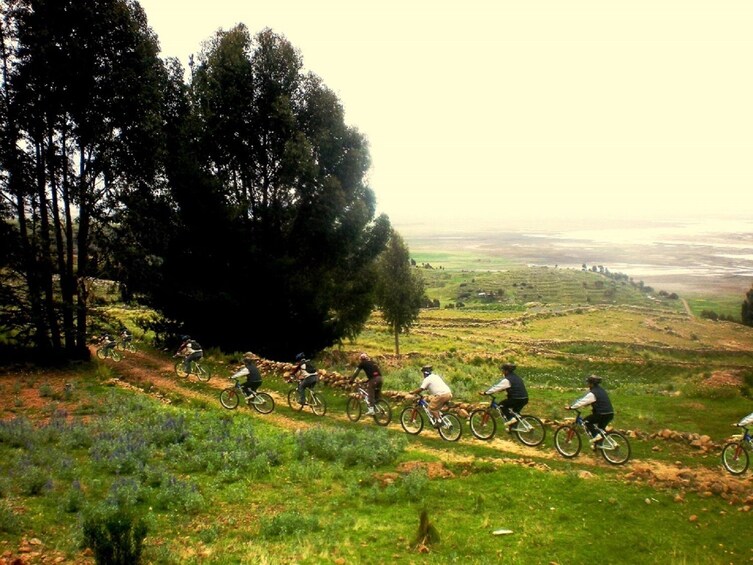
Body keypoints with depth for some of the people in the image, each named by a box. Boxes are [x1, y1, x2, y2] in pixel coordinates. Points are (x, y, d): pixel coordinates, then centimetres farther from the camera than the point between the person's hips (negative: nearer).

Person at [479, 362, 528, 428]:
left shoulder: (507, 380, -9)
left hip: (517, 399, -9)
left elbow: (497, 387, -10)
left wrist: (485, 393, -6)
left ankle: (511, 418, -4)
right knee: (515, 412, 24)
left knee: (502, 405, 8)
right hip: (525, 398, 9)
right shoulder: (516, 377, 18)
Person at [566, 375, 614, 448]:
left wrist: (571, 407, -7)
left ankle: (596, 436, -4)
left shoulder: (592, 393, -12)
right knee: (601, 429, 25)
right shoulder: (601, 390, 15)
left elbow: (582, 401, -12)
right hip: (610, 414, 9)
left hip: (602, 414, -9)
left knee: (586, 421, 8)